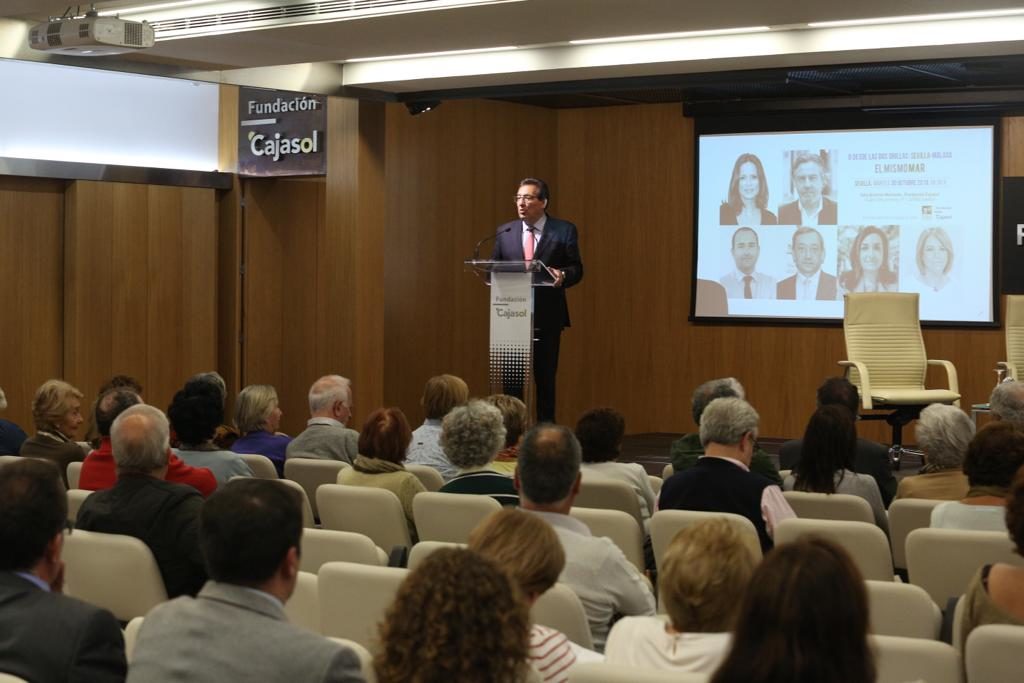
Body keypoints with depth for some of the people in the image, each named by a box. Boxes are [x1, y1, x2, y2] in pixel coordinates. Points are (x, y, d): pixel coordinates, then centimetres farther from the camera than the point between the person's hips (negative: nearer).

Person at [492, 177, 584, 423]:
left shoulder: (564, 230, 0)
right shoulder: (504, 232, 8)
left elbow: (576, 269, -1)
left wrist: (563, 276, -23)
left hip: (547, 316, -2)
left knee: (545, 377, 6)